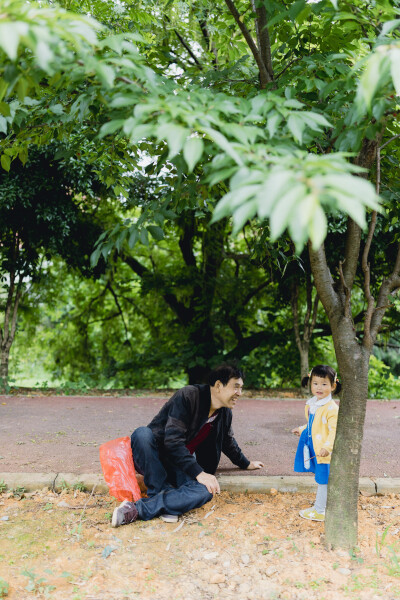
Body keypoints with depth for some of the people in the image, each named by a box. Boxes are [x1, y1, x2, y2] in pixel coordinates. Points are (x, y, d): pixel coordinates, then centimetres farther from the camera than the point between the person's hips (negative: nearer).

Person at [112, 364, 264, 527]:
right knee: (142, 433, -38)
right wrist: (199, 473, -29)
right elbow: (173, 441, -26)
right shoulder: (188, 396, -19)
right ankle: (163, 492, -29)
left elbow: (228, 442, 27)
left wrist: (245, 463, 37)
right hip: (152, 459, -5)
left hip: (181, 467, 5)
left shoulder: (225, 414, 5)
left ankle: (137, 509, -32)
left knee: (205, 491, -29)